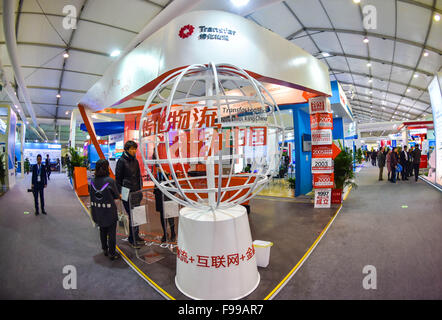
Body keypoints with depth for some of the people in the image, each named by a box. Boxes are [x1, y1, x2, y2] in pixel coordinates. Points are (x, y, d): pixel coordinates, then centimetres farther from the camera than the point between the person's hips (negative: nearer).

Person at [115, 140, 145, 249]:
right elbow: (118, 178, -9)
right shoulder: (121, 161, -9)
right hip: (127, 193, -6)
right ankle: (132, 239, 9)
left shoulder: (135, 161, 10)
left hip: (136, 192, 7)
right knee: (132, 216, -4)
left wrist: (140, 189, 14)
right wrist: (119, 192, -11)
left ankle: (135, 236, 26)